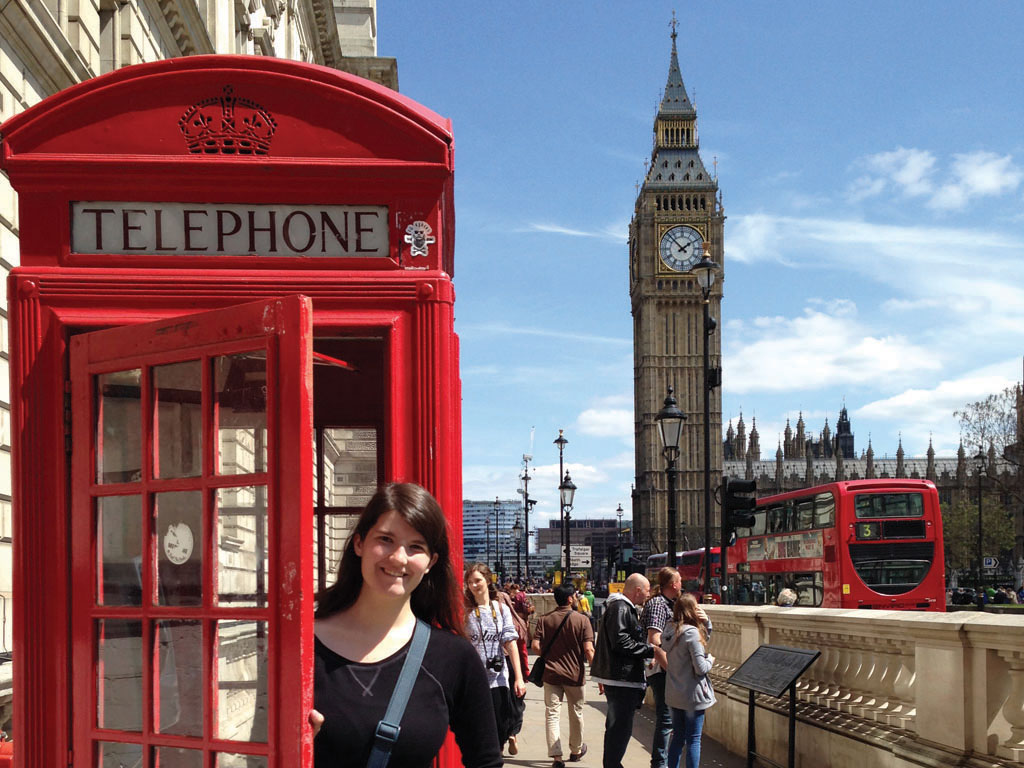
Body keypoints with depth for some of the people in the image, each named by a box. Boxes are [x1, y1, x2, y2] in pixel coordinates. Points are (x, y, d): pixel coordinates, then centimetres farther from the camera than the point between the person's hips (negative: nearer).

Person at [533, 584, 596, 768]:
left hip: (551, 673, 0)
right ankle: (576, 750, 34)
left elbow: (536, 646, -8)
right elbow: (588, 650, -12)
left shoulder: (544, 619, -1)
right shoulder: (582, 620, -7)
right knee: (576, 713, 18)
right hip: (575, 675, 0)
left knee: (552, 714, 3)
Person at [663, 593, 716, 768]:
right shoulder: (692, 633, -20)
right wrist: (710, 660, -2)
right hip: (692, 694, -8)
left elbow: (705, 637, 16)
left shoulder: (670, 630, 6)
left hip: (674, 694, 8)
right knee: (693, 740, 0)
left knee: (678, 737, 17)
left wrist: (706, 622, -1)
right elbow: (700, 668, -22)